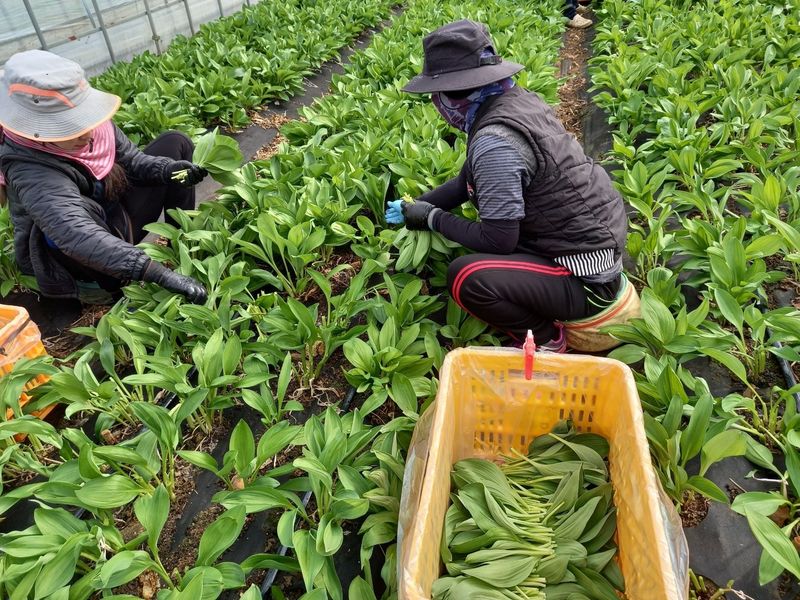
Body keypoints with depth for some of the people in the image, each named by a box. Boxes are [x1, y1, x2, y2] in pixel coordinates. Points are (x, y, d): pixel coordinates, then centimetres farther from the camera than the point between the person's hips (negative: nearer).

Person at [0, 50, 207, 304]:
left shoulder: (88, 121, -15)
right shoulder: (31, 172, -35)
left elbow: (129, 158, -2)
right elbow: (80, 237, -49)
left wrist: (166, 168, -26)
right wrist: (162, 275, -59)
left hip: (116, 214, 8)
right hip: (87, 264, -8)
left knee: (174, 143, 2)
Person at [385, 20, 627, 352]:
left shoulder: (495, 141, -27)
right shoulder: (515, 99, 1)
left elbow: (498, 241, -22)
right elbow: (470, 179, 14)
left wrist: (432, 218, -9)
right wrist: (416, 205, 14)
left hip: (585, 279, -9)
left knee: (466, 277, -25)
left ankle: (546, 340, 0)